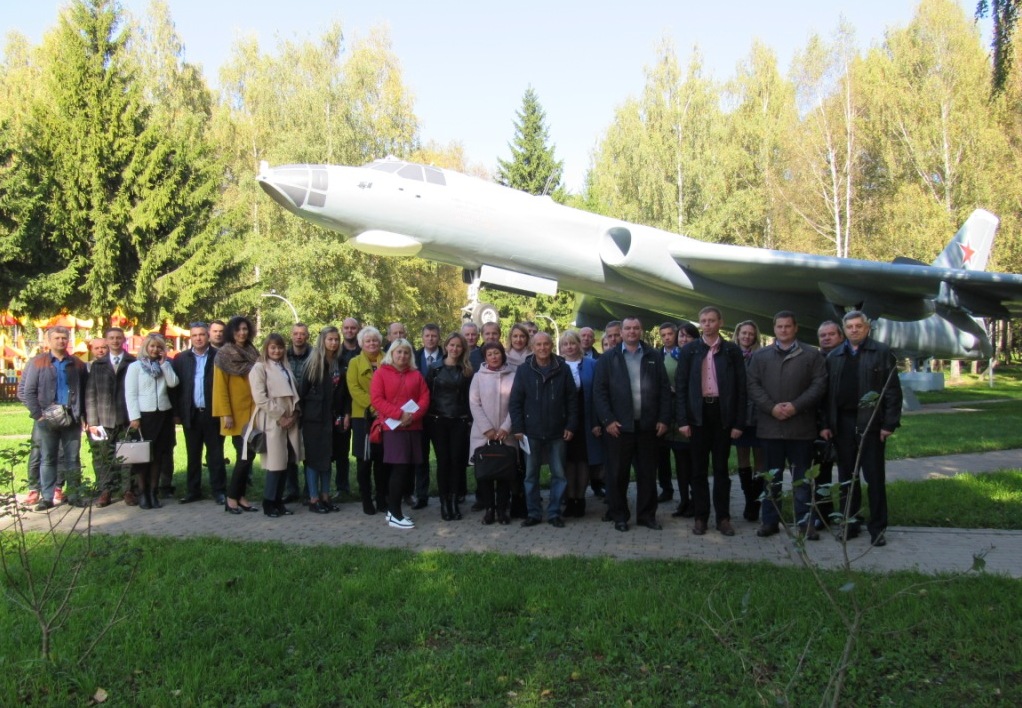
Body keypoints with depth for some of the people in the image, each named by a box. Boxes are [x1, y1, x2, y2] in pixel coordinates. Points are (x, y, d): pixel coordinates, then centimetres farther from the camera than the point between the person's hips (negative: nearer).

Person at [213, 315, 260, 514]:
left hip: (252, 413, 5)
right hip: (236, 414, -5)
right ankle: (231, 497, 1)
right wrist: (225, 414, -15)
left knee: (248, 455, 5)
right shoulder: (224, 354, -4)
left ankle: (240, 496, 13)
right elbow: (220, 387, -8)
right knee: (244, 456, -9)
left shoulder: (253, 353, 12)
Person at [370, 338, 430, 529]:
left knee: (406, 468, 3)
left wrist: (413, 415, -11)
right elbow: (376, 399, -7)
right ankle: (395, 514, -6)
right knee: (400, 468, -11)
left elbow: (425, 398, 7)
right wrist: (399, 414, -17)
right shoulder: (382, 373, 3)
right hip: (393, 427, -5)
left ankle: (392, 509, 14)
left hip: (413, 427, 5)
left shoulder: (416, 375, 15)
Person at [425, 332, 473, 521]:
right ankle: (444, 502, 8)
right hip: (438, 420, -1)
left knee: (456, 460, 0)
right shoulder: (435, 368, 3)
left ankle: (453, 500, 9)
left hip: (459, 421, 1)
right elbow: (427, 394, 2)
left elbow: (468, 397, 6)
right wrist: (428, 418, -4)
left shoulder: (466, 370, 6)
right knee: (443, 460, 1)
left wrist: (469, 418, -2)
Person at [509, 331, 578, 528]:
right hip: (531, 432, 0)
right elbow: (515, 401, 0)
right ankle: (533, 513, 17)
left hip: (557, 432, 0)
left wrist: (571, 425, -3)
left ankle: (554, 512, 16)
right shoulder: (523, 370, 0)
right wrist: (517, 427, -7)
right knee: (531, 475, 7)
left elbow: (572, 399, 3)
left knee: (559, 474, 5)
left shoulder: (563, 369, 1)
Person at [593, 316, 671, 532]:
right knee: (618, 473, 3)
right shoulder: (608, 358, 4)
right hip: (619, 425, -2)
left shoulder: (654, 357, 9)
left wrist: (663, 419, -1)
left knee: (648, 473, 7)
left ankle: (647, 514, 18)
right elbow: (599, 391, -1)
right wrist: (607, 420, -10)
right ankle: (619, 516, 14)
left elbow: (664, 389, 7)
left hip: (648, 425, 2)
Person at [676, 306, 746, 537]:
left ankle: (723, 517, 14)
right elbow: (681, 386, 2)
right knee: (699, 469, 6)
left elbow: (741, 387, 2)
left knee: (721, 468, 7)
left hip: (723, 414, 0)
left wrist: (738, 422, -4)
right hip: (698, 414, 1)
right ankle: (700, 516, 13)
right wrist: (682, 420, -5)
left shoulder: (732, 350, 3)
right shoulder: (689, 350, 4)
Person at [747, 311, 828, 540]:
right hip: (770, 425, 1)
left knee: (802, 477, 5)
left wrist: (796, 406, -13)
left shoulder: (812, 355, 6)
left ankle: (805, 522, 12)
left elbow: (819, 385, -2)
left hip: (801, 426, -1)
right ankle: (770, 520, 15)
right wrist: (772, 407, -11)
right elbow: (753, 385, 2)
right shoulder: (760, 356, 10)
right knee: (772, 477, 8)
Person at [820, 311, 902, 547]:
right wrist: (826, 424, 2)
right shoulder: (834, 357, 11)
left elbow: (893, 391, -4)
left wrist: (890, 423, -11)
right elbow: (828, 393, 9)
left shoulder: (882, 352, 0)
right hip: (843, 424, 4)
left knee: (875, 477, 3)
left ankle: (877, 528, 10)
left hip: (871, 423, -3)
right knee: (846, 477, 9)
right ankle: (849, 524, 18)